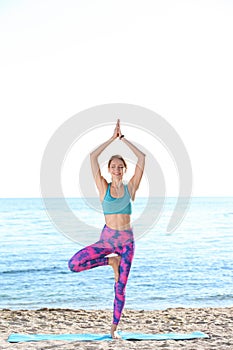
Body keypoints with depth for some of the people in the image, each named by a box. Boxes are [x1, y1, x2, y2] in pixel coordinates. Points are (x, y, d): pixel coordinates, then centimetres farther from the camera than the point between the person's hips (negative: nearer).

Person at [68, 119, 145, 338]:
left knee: (120, 286, 2)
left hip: (126, 240, 0)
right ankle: (110, 261, 5)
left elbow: (142, 158, -3)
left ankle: (114, 327, 14)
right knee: (74, 264, -16)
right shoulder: (104, 188, 2)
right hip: (107, 238, 0)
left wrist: (123, 138, 0)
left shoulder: (130, 188, 3)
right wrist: (113, 138, -3)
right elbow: (93, 157, -5)